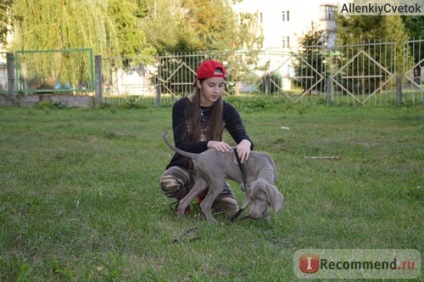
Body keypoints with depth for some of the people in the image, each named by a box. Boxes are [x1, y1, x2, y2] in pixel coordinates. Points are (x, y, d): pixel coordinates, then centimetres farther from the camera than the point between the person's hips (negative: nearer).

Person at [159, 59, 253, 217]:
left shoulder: (226, 110, -6)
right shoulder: (181, 107, -13)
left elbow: (243, 138, -16)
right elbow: (180, 146, -20)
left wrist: (245, 143, -44)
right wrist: (208, 144, -40)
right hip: (186, 167, -2)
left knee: (231, 210, -20)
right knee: (168, 183, -36)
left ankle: (204, 195, 14)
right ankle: (184, 198, 1)